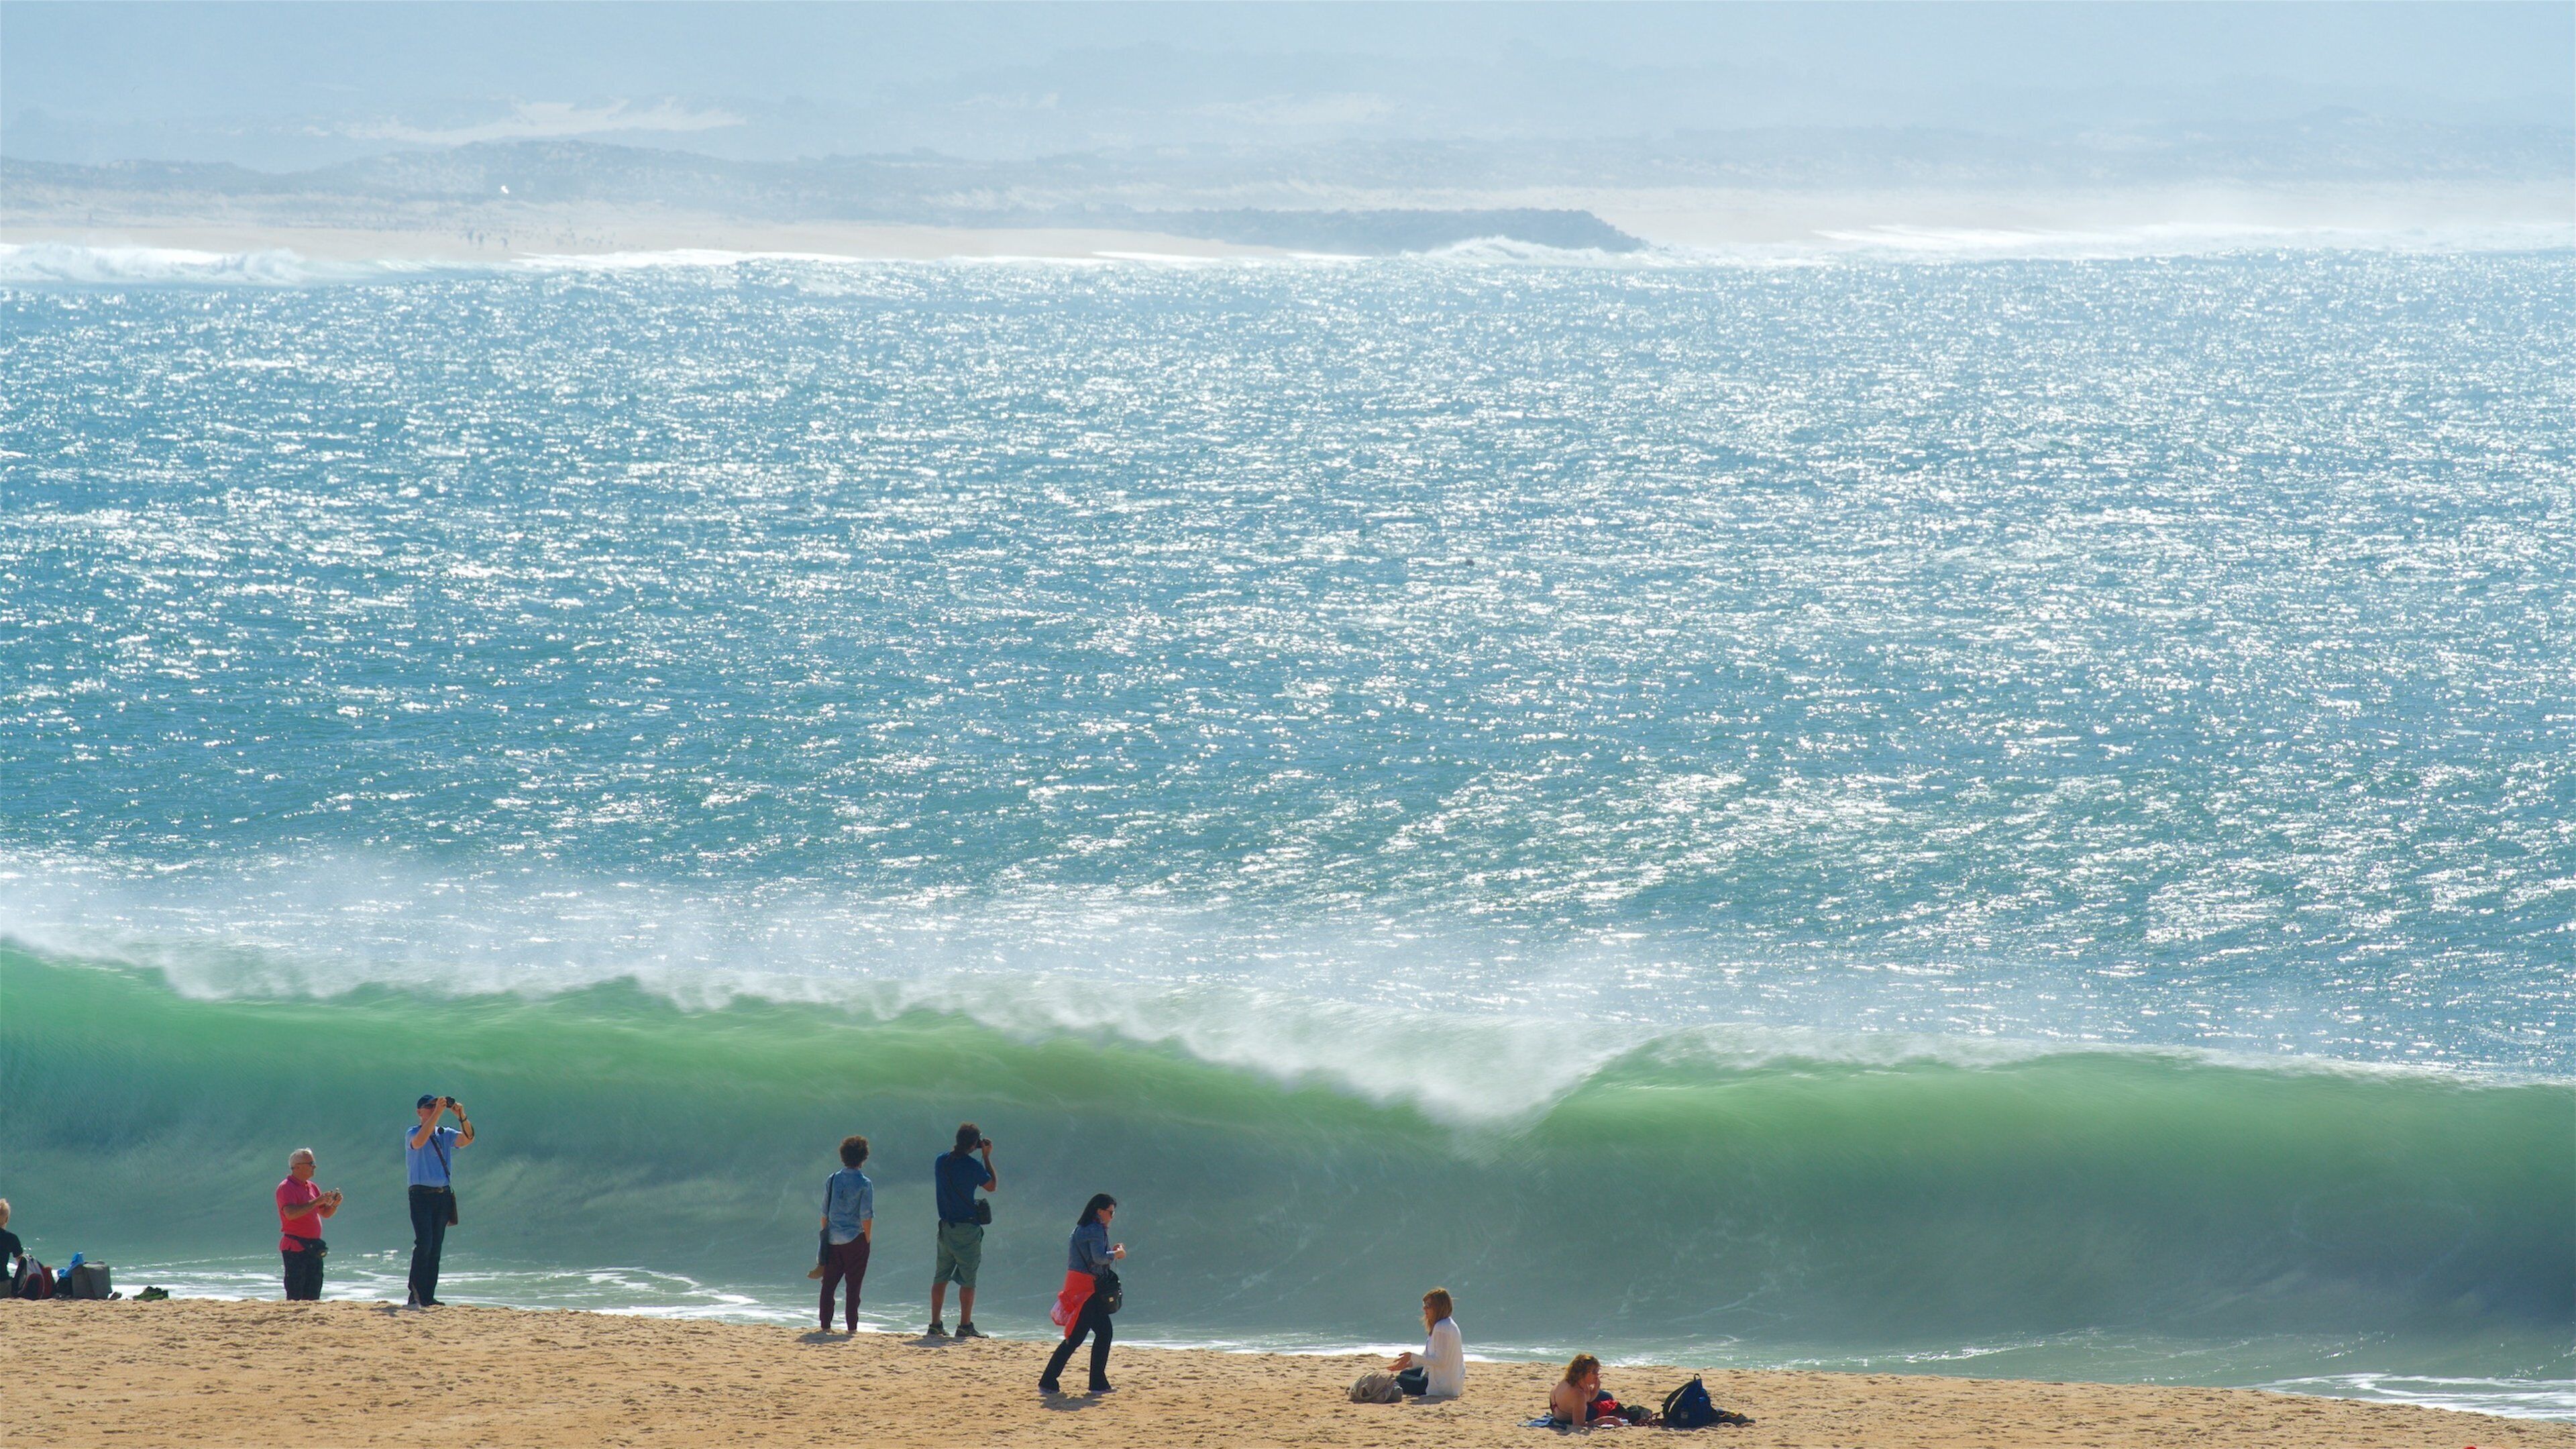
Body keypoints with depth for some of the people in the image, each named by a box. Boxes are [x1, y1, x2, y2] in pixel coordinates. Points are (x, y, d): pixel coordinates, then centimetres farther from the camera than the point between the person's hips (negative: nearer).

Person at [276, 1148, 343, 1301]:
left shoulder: (312, 1187, 16)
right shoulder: (286, 1188, -9)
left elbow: (326, 1213, 22)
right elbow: (290, 1213, -24)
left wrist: (335, 1204, 0)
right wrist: (316, 1202, -23)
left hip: (313, 1247, 8)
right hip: (295, 1248, -8)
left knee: (313, 1294, 7)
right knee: (295, 1294, -10)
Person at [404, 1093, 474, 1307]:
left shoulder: (446, 1135, 14)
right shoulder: (412, 1134, 1)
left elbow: (468, 1139, -2)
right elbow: (419, 1141, -23)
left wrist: (462, 1117, -19)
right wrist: (438, 1112, -26)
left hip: (444, 1195, 5)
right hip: (422, 1195, -5)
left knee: (436, 1247, 4)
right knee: (424, 1243, -16)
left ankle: (428, 1297, 6)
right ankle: (416, 1295, -17)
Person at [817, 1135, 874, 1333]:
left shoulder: (832, 1181, 3)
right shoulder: (864, 1184, -9)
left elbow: (824, 1213, 7)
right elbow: (866, 1216, -11)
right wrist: (867, 1240, -1)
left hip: (833, 1240, 3)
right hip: (855, 1240, -3)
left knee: (829, 1284, 8)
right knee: (853, 1285, 2)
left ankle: (826, 1325, 7)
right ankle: (852, 1326, 1)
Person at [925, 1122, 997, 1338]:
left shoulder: (941, 1160, 2)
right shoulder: (973, 1166, -14)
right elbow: (992, 1186, 1)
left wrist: (959, 1149, 20)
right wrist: (987, 1157, 4)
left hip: (946, 1227, 6)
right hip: (967, 1228, -6)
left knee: (941, 1277, 10)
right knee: (968, 1279, 0)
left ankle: (935, 1324, 10)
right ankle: (965, 1326, -1)